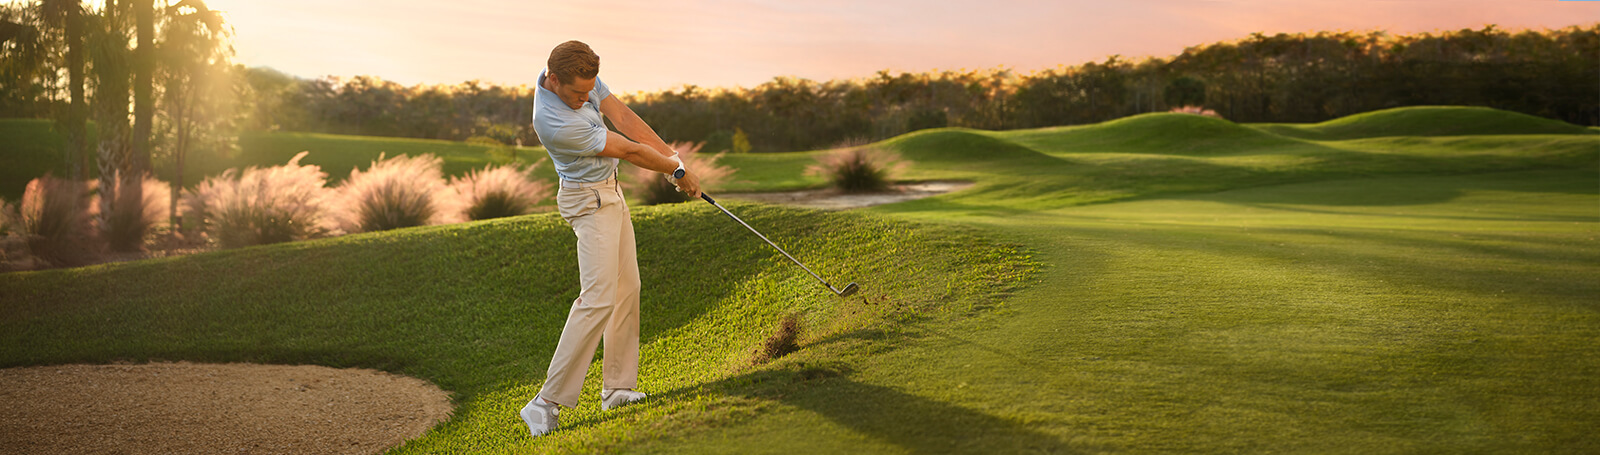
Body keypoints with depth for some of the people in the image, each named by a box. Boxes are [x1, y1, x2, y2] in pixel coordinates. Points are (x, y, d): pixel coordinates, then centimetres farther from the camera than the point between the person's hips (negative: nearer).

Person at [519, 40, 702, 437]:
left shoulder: (581, 77, -9)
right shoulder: (555, 123, -32)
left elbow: (623, 117, -1)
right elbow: (628, 151, -20)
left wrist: (670, 155, -7)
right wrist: (676, 171, -8)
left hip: (609, 192, 9)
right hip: (589, 201, -9)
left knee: (626, 289, 10)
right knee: (598, 297, -17)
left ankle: (618, 388, 16)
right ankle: (547, 402, -15)